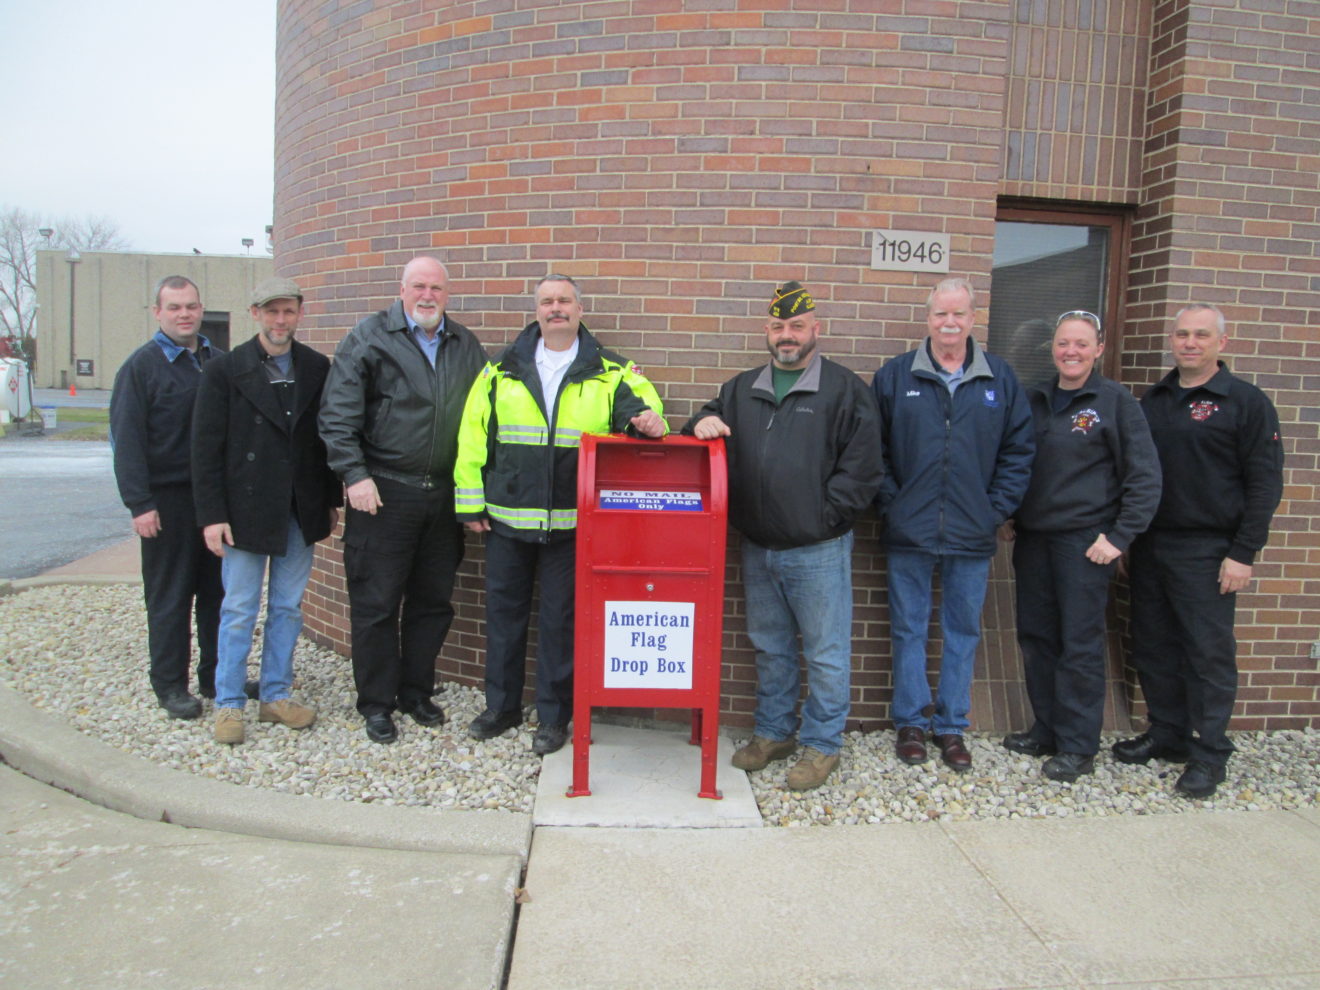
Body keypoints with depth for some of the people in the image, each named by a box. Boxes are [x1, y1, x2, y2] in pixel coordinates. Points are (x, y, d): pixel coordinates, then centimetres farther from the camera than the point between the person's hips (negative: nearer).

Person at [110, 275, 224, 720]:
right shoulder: (141, 365, -4)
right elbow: (127, 441, -8)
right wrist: (140, 504, -14)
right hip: (169, 499, -4)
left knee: (218, 591, 10)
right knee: (170, 597, 4)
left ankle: (217, 676, 22)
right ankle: (170, 685, 15)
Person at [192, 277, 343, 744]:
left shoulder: (316, 368, 5)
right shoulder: (225, 369, -4)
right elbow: (206, 448, -5)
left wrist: (332, 498, 7)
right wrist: (211, 515, -10)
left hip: (300, 511, 3)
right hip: (245, 509, -3)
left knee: (288, 608, 11)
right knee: (239, 610, 4)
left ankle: (276, 696, 23)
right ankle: (229, 703, 17)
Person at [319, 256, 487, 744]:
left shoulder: (465, 346, 12)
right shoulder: (369, 338, -2)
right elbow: (337, 414, -7)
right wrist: (355, 474, -15)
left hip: (443, 497, 4)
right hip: (383, 494, -4)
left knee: (433, 602, 12)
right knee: (375, 604, 3)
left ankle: (417, 692, 28)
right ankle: (377, 704, 17)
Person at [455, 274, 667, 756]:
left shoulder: (609, 373, 3)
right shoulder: (503, 370, 6)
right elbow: (473, 436, 7)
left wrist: (647, 419, -21)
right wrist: (470, 503, 3)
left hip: (570, 522, -2)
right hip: (506, 517, 2)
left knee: (560, 618, 6)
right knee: (503, 610, 13)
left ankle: (553, 715, 22)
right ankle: (502, 705, 31)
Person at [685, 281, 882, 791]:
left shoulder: (846, 389, -4)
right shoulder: (742, 389, 12)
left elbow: (861, 469, -8)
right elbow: (712, 420, 21)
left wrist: (823, 516, -12)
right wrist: (703, 422, -3)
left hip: (819, 552, -5)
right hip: (758, 548, 5)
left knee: (825, 653, 5)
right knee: (769, 647, 18)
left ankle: (822, 744, 21)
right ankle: (774, 732, 34)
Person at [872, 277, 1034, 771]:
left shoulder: (1000, 379, 5)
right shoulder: (895, 375, 1)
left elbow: (1018, 451, 7)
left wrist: (996, 509, -1)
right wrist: (890, 503, -5)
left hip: (972, 538, 1)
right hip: (909, 534, -1)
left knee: (963, 632, 11)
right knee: (909, 630, 8)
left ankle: (952, 726, 25)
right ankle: (911, 722, 23)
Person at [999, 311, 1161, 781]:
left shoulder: (1116, 401, -4)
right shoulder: (1033, 399, 10)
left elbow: (1145, 478, -6)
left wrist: (1119, 536, -11)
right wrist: (1006, 515, 10)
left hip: (1085, 542, -5)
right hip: (1032, 538, 5)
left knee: (1080, 644, 0)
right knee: (1035, 635, 11)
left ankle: (1078, 746, 11)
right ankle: (1046, 729, 26)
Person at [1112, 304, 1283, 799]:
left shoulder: (1246, 402, -3)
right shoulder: (1152, 400, 12)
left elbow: (1265, 484, -6)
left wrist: (1243, 553, -12)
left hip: (1206, 552, -5)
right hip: (1148, 547, 6)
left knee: (1209, 654, 1)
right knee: (1153, 647, 12)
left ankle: (1209, 754, 12)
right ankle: (1167, 733, 27)